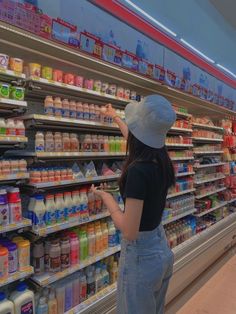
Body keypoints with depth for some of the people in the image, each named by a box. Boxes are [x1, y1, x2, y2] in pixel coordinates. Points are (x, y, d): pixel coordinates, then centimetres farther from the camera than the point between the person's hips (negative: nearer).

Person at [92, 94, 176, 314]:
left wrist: (106, 197, -11)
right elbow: (139, 139, 15)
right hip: (162, 249, 7)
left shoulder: (138, 171, -30)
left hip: (141, 256, -7)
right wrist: (115, 118, 31)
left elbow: (129, 232, -26)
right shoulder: (161, 160, -6)